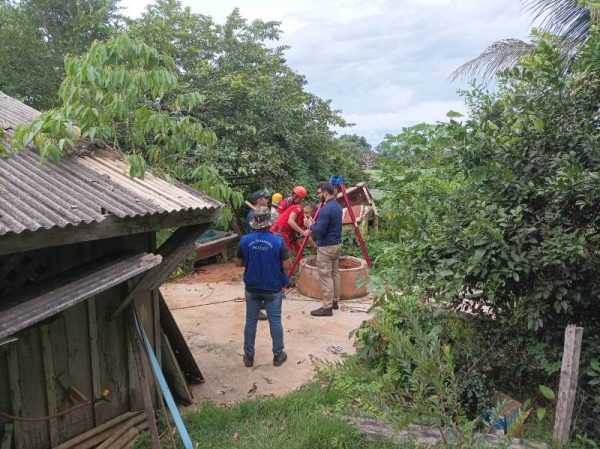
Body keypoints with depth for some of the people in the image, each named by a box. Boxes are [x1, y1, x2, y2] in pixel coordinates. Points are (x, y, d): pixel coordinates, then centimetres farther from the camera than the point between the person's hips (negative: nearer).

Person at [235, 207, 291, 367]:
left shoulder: (245, 240, -9)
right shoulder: (278, 241, -16)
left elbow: (238, 263, 2)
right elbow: (287, 266, -13)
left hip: (252, 288, 2)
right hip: (273, 289, -2)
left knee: (250, 321, 14)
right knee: (275, 321, 11)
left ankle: (248, 356, 24)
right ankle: (278, 355, 22)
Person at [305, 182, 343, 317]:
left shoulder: (325, 209, -22)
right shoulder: (337, 207, 10)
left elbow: (320, 231, -23)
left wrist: (310, 226, -5)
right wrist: (315, 224, 12)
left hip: (326, 247, -10)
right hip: (336, 244, 10)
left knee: (326, 277, -5)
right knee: (335, 274, 16)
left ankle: (327, 307, 0)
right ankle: (334, 301, 25)